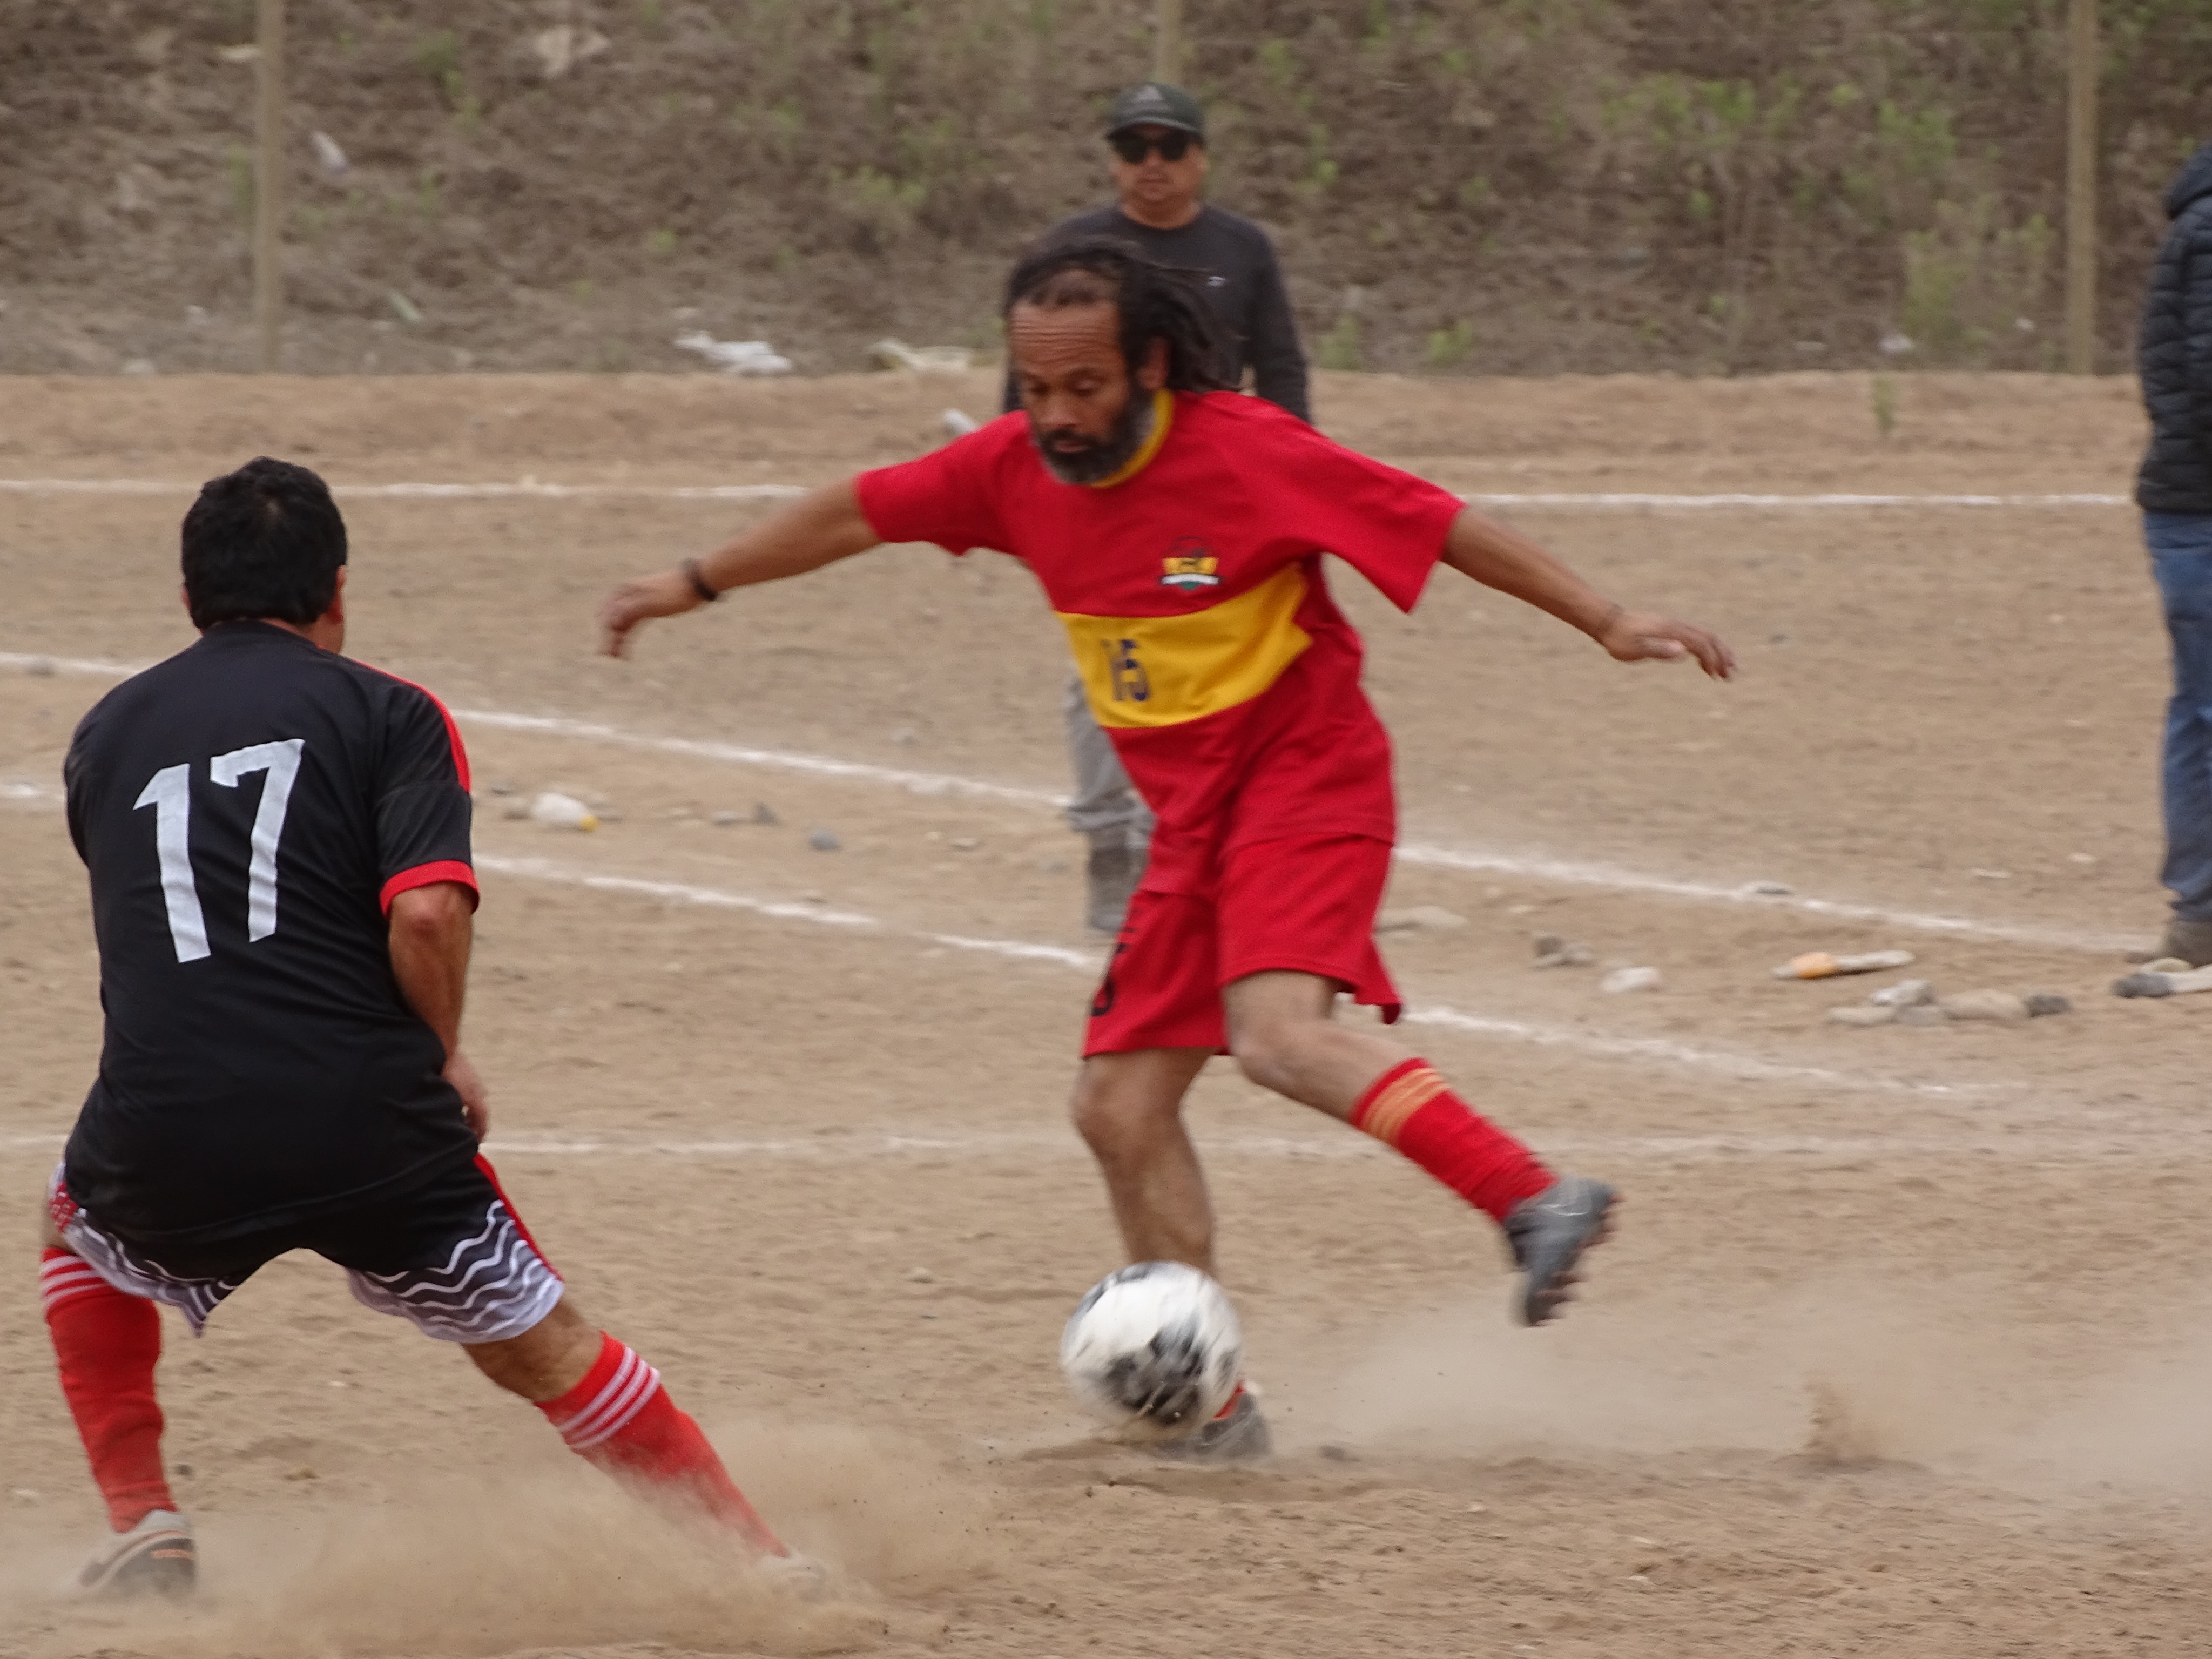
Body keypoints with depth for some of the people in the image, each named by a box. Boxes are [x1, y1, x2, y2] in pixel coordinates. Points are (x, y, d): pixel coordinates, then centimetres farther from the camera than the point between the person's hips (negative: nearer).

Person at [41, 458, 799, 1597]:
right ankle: (757, 1556, 11)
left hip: (165, 1126, 2)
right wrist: (444, 1057, 7)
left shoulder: (105, 733, 18)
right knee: (543, 1350, 15)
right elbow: (427, 914, -11)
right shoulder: (385, 712, 5)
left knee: (80, 1221, 35)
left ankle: (141, 1526, 24)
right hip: (367, 1120, -2)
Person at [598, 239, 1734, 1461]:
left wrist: (1606, 622, -15)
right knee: (1120, 1106, 4)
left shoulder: (1246, 452, -17)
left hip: (1305, 777, -7)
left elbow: (1442, 527, -13)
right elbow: (861, 513, 16)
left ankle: (1537, 1200, -37)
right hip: (1190, 814, 7)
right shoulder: (1014, 470, 0)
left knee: (1279, 1037, -31)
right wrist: (693, 585, 24)